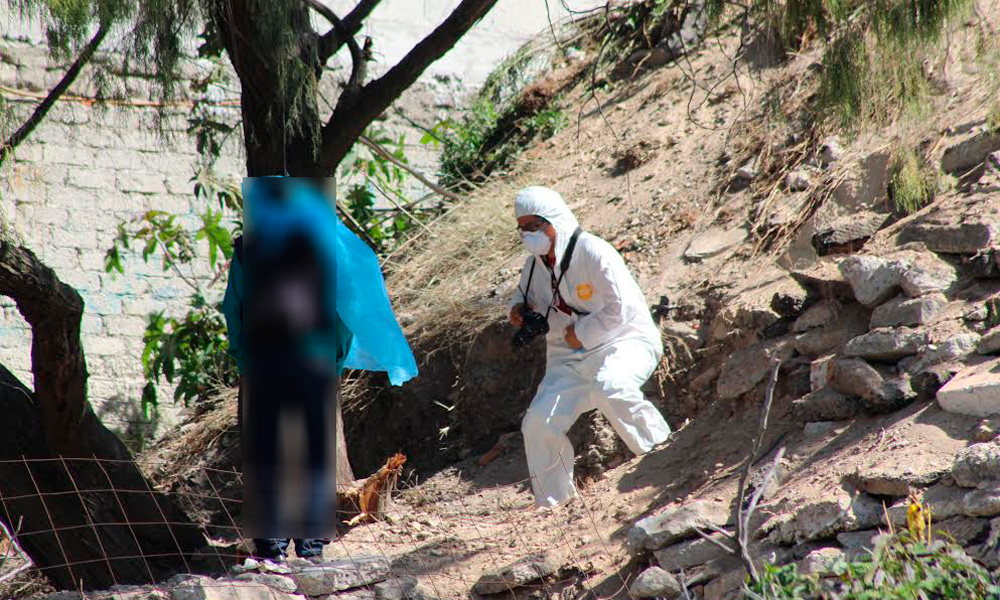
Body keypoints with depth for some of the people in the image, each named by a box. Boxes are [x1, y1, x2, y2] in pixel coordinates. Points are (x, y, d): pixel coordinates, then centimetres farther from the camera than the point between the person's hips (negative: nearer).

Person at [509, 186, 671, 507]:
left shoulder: (593, 253, -17)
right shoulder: (534, 265, 6)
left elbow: (619, 310, -20)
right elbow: (525, 294, 26)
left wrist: (582, 333, -13)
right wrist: (519, 310, 3)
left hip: (624, 341, -7)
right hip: (570, 359, 7)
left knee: (609, 387, -40)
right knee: (539, 423, -11)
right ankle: (551, 505, 5)